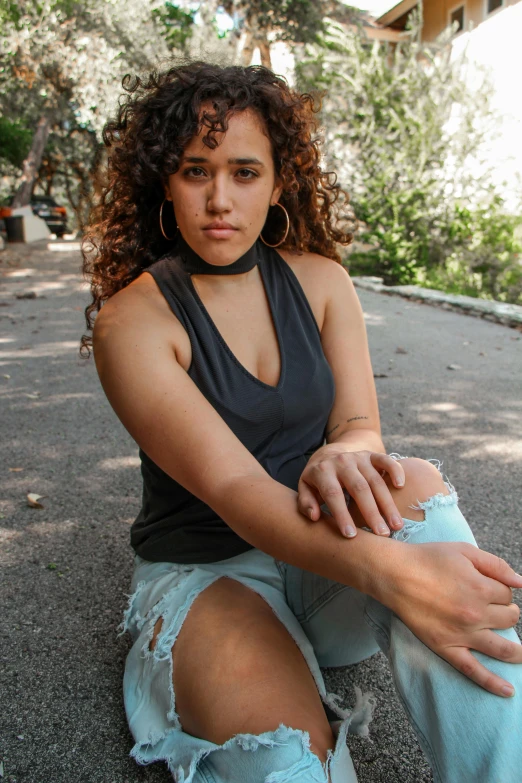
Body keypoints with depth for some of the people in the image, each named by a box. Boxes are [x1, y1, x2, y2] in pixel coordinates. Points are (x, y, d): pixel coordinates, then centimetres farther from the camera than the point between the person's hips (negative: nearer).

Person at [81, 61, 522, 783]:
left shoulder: (319, 280, 1)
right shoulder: (131, 319, -14)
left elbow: (361, 427, -3)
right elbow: (230, 486, -25)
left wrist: (343, 456, -31)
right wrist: (389, 571, -42)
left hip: (325, 551, 5)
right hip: (205, 568, -4)